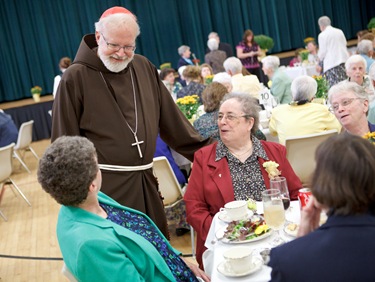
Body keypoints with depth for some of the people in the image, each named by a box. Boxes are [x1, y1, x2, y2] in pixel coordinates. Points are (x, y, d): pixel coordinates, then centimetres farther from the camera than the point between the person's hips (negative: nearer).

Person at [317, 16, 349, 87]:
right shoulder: (340, 32, 13)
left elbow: (322, 51, -4)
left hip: (331, 63, -6)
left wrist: (319, 58, 16)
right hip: (344, 60, 6)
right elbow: (345, 44, 21)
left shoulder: (322, 35, -3)